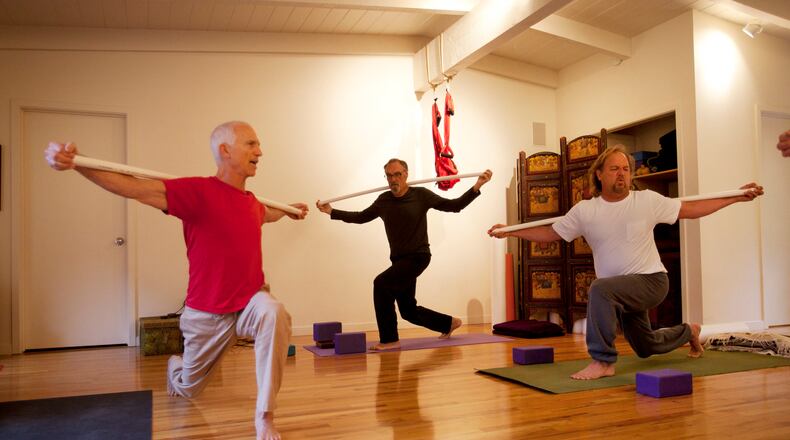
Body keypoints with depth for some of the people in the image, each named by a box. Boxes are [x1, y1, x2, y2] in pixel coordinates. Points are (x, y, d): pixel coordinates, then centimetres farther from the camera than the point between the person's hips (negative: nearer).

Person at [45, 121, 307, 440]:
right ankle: (175, 367, 60)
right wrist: (76, 163, -49)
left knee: (273, 312, -35)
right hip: (208, 313, -3)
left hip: (250, 302, 3)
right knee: (187, 389, 19)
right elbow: (136, 188, -35)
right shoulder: (198, 191, -20)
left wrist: (288, 210, 42)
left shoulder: (250, 200, 0)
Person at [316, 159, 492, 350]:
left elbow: (454, 206, -6)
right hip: (399, 260, 6)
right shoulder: (383, 200, 5)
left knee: (381, 283, -25)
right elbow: (361, 217, 15)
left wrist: (476, 186, -15)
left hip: (418, 257, -6)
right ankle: (449, 323, 34)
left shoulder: (421, 195, -8)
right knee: (409, 311, 10)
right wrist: (331, 211, 11)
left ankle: (390, 340, -14)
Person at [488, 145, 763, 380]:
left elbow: (691, 209, -1)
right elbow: (551, 234, 0)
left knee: (600, 290, -35)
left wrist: (738, 197, -3)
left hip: (651, 280, -4)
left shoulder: (648, 200, -9)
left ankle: (603, 362, -22)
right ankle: (688, 332, 56)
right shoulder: (584, 211, -6)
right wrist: (510, 232, -6)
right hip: (620, 291, 4)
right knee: (646, 348, 24)